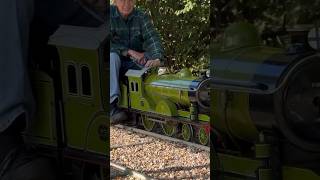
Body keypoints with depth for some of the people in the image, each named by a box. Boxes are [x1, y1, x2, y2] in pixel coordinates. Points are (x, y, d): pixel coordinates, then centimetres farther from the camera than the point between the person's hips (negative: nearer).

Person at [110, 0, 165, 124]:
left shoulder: (141, 17, 0)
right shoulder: (110, 15, -7)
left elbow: (152, 38, -15)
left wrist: (157, 58, -35)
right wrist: (129, 52, -28)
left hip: (135, 63, 2)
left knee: (151, 60, -26)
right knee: (112, 57, -34)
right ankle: (112, 105, -44)